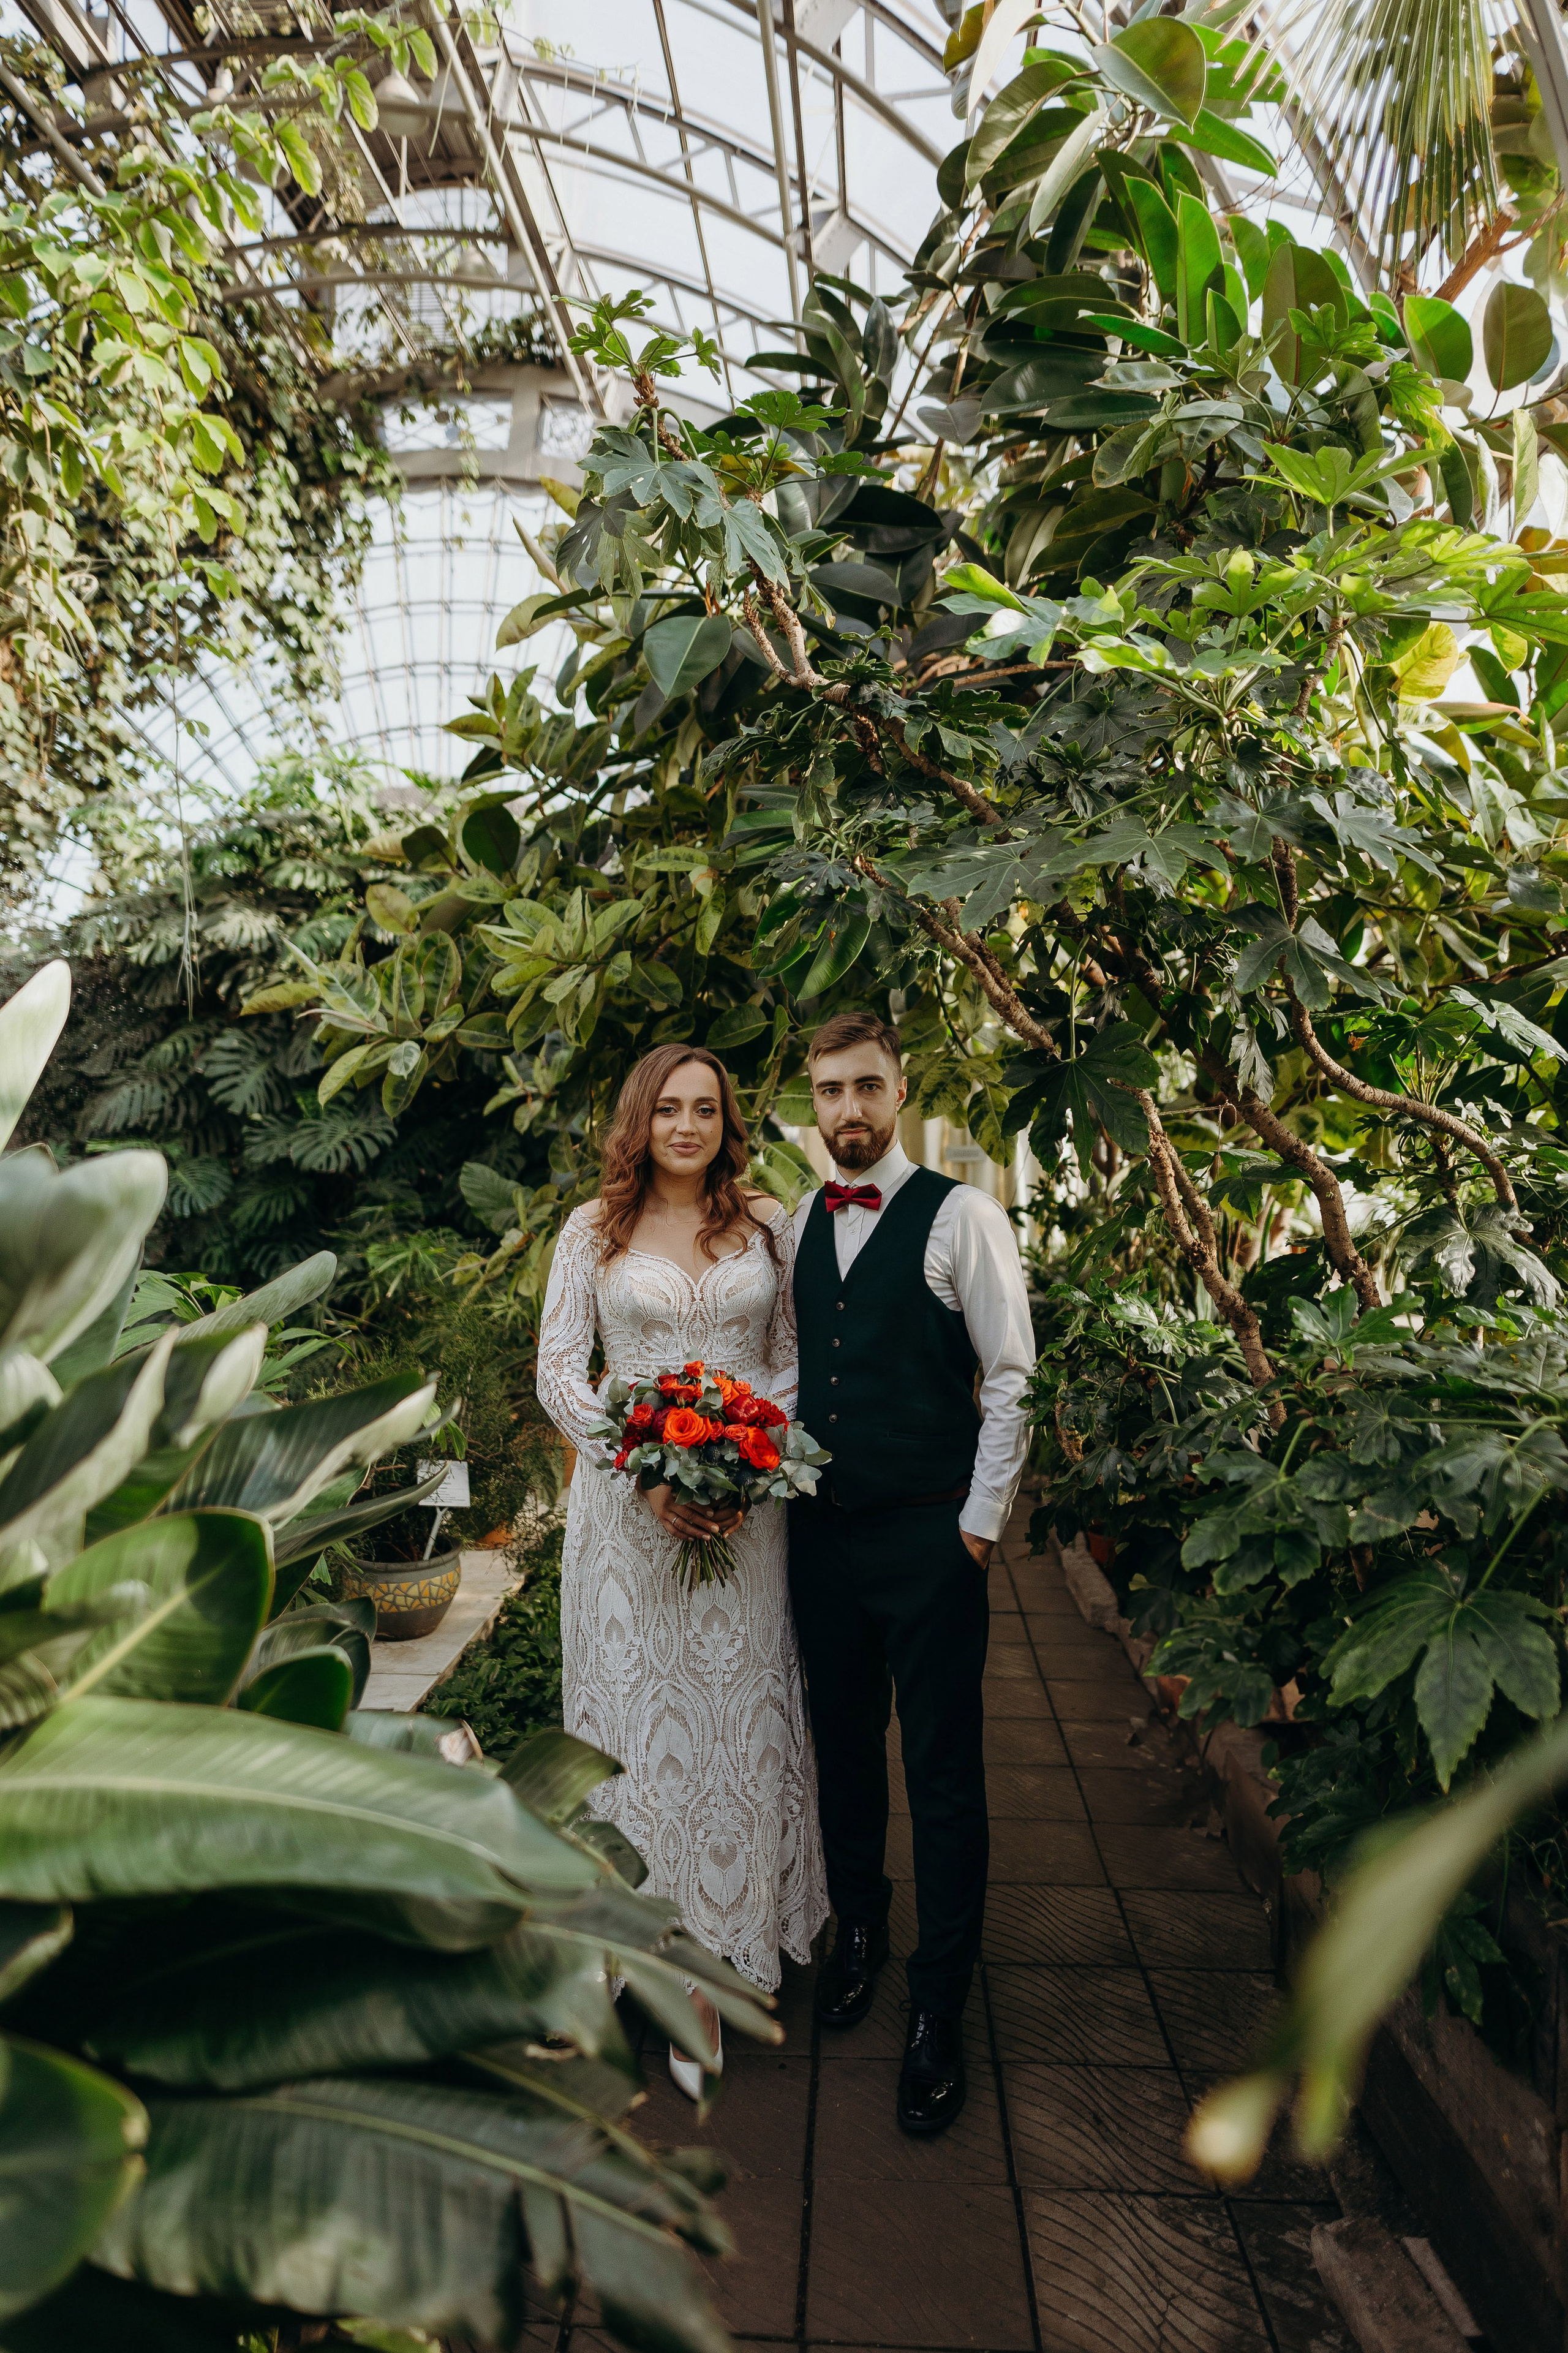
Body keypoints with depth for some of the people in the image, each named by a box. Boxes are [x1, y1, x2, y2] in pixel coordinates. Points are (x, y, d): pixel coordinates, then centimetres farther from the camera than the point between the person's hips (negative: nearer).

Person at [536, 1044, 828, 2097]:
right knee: (643, 1713, 9)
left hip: (749, 1497, 1)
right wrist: (646, 1477, -13)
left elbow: (795, 1357, 4)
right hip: (629, 1503, -1)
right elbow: (558, 1372, -3)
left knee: (737, 1712, 11)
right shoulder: (594, 1230, -1)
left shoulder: (769, 1222, 2)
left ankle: (725, 1941, 31)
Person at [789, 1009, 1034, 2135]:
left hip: (929, 1535, -5)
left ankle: (939, 2009, 27)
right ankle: (860, 1929, 44)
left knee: (944, 1776, 7)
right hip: (821, 1530, 5)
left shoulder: (961, 1214, -9)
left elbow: (1012, 1377, -9)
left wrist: (980, 1523, -10)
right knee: (843, 1746, 21)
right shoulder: (798, 1222, 7)